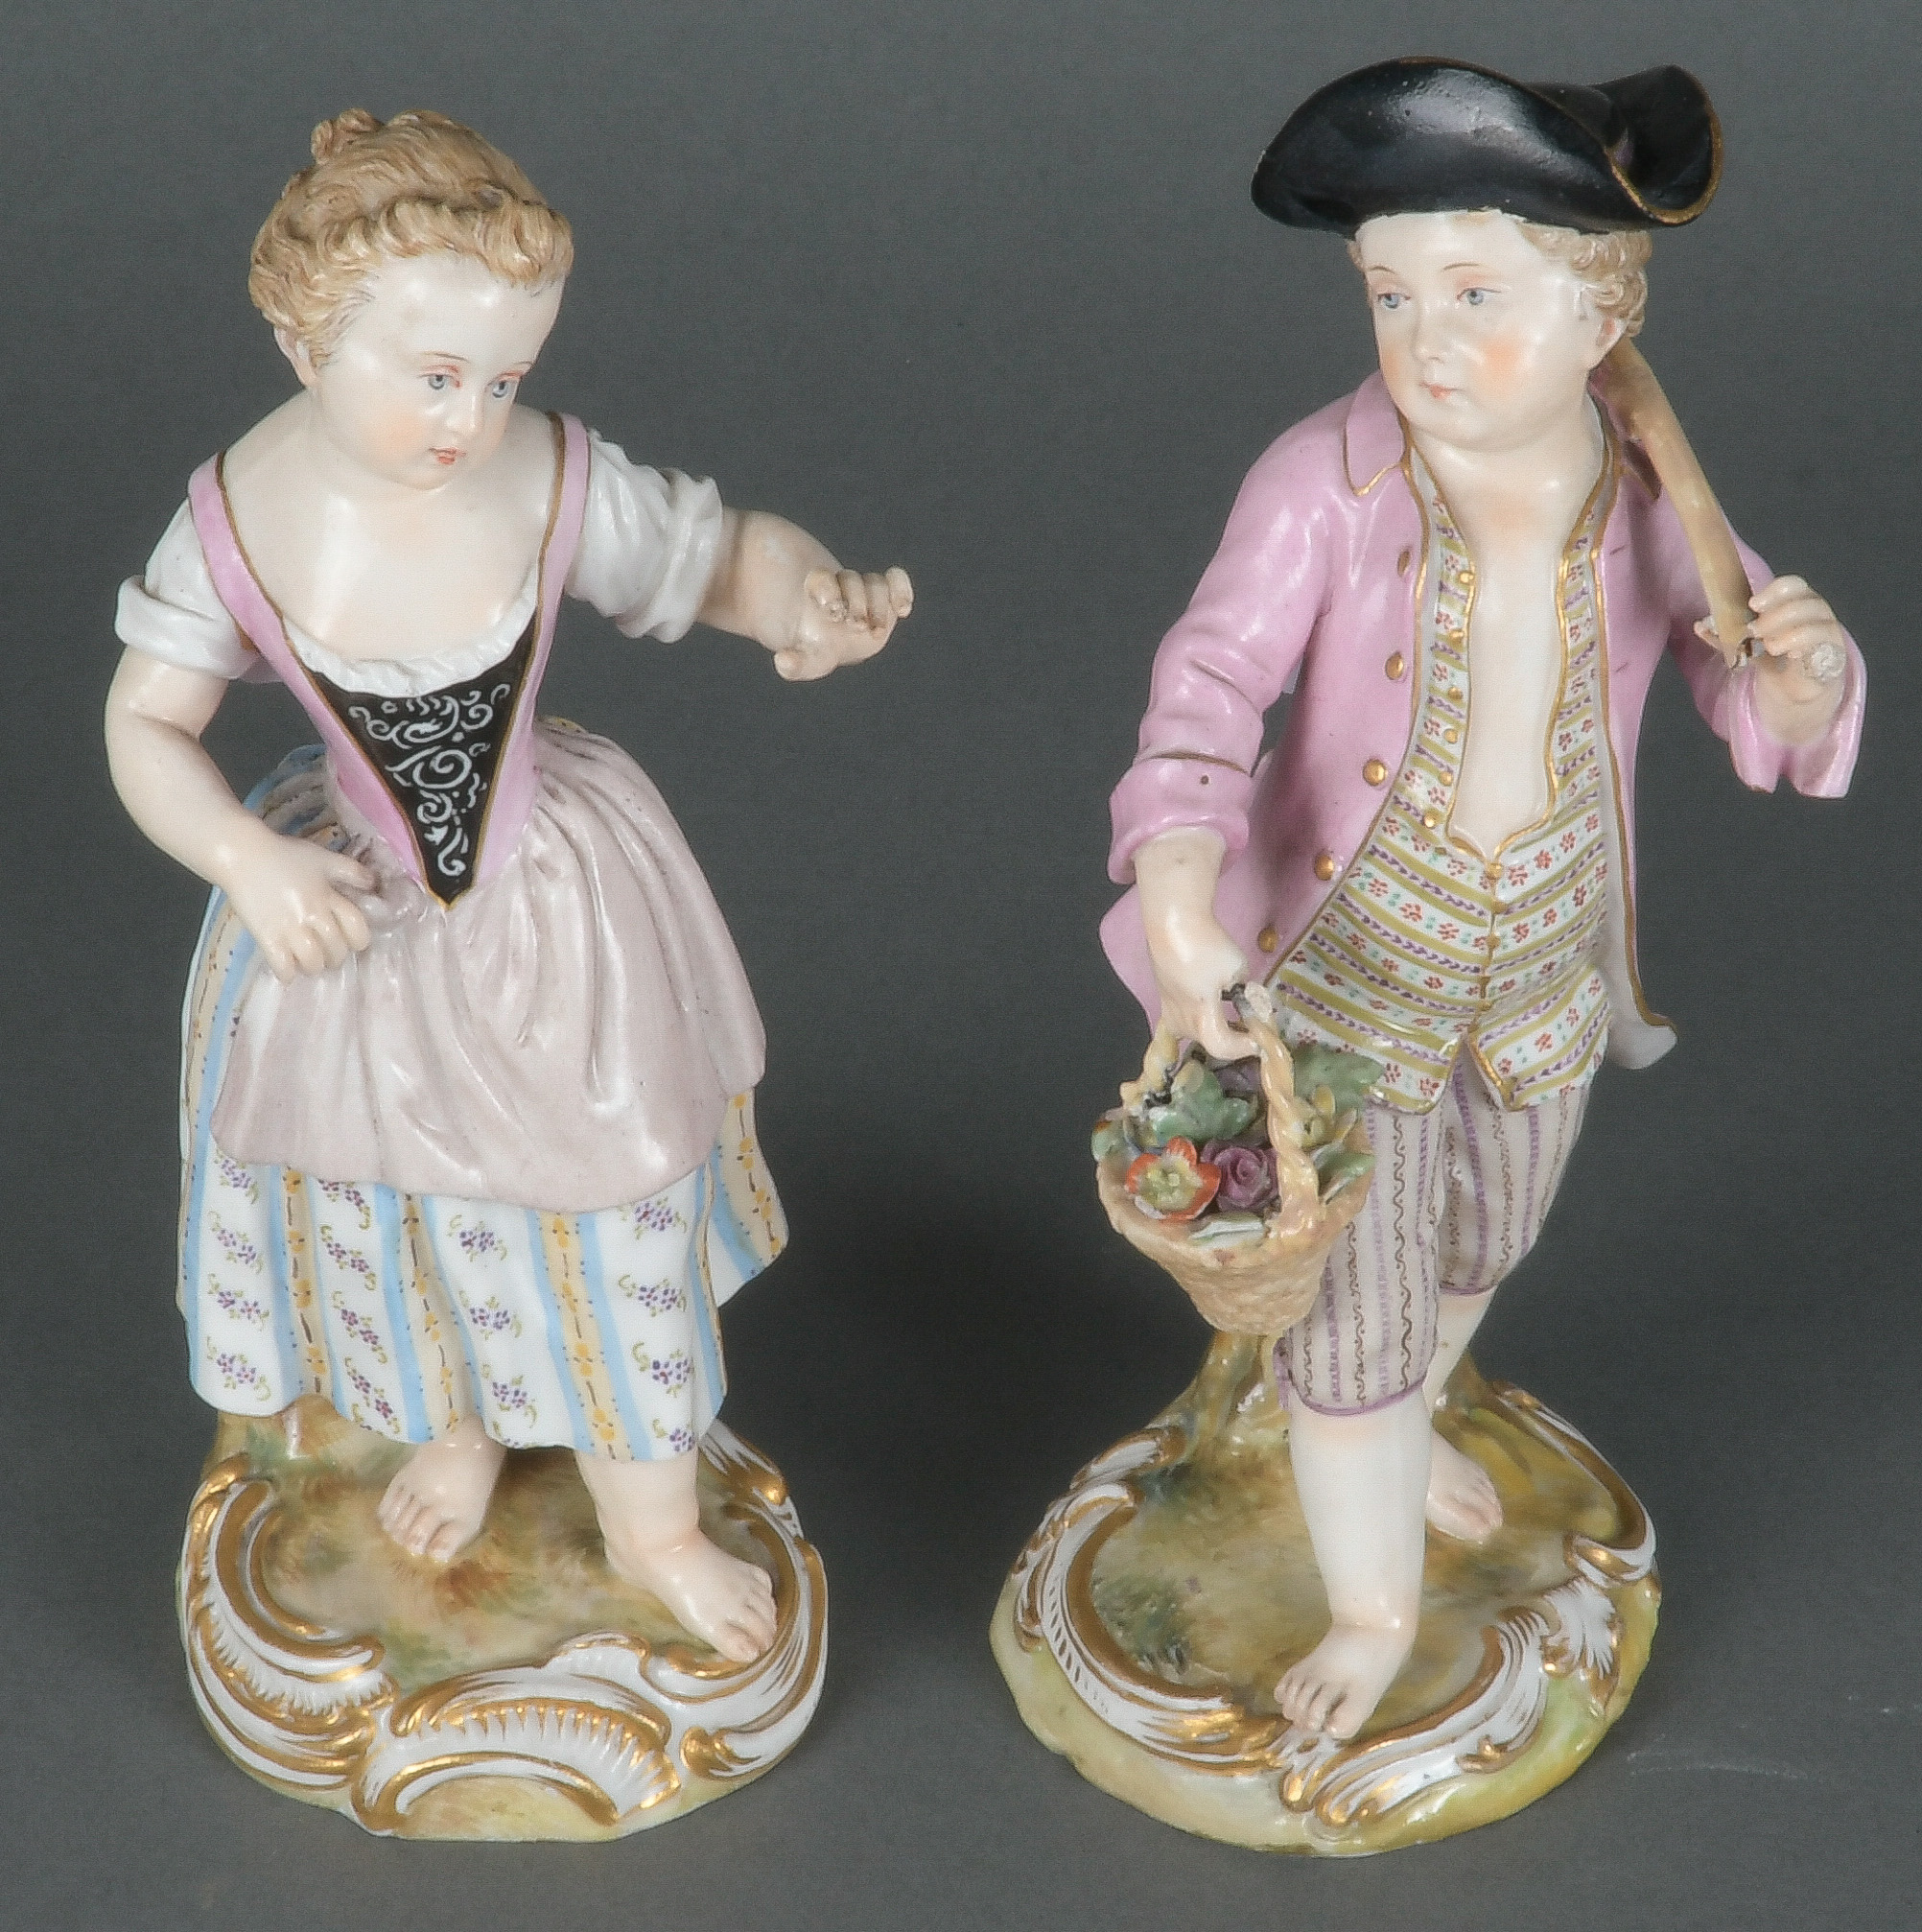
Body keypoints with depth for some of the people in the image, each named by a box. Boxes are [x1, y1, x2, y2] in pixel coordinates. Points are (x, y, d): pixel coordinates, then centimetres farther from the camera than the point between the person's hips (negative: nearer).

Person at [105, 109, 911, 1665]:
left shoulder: (558, 485, -24)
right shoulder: (240, 518, -20)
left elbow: (730, 550, -10)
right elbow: (148, 724, -10)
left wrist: (802, 599, -34)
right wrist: (248, 863, -27)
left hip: (557, 915, -1)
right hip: (350, 911, 1)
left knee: (609, 1209, 13)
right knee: (399, 1199, 24)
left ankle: (654, 1520, 38)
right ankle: (459, 1429, 56)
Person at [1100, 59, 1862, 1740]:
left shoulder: (1647, 502, -15)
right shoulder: (1331, 479, -25)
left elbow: (1765, 708, -8)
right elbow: (1215, 673, -30)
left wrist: (1803, 682, -33)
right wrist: (1180, 887, -47)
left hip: (1542, 962, 4)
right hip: (1352, 955, -4)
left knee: (1477, 1242, 29)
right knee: (1351, 1302, 7)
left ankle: (1402, 1423, 63)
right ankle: (1375, 1600, 35)